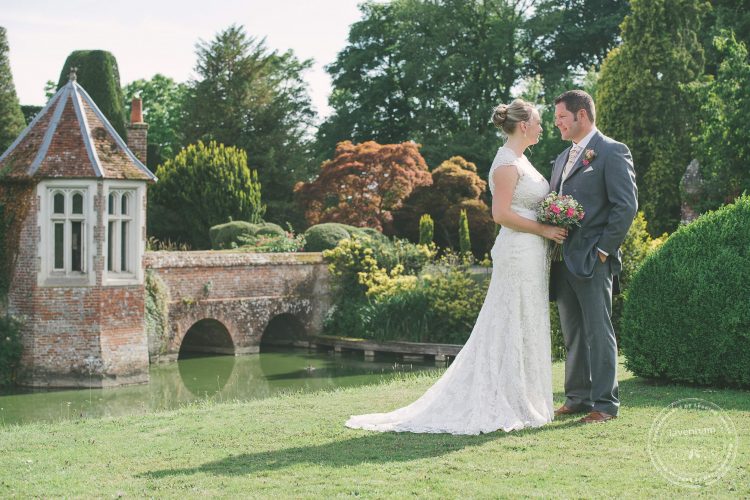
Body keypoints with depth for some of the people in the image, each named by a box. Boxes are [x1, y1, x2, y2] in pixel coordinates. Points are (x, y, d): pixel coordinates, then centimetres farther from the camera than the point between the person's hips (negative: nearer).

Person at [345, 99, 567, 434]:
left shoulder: (519, 160, 17)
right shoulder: (507, 162, -14)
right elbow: (501, 213, -21)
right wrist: (544, 230, -16)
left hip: (532, 254, 10)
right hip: (519, 253, -10)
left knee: (525, 329, 11)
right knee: (514, 329, -5)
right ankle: (510, 407, 1)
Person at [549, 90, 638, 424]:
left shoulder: (612, 152, -6)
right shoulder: (563, 158, 20)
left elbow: (626, 205, -13)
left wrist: (604, 249, -14)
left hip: (592, 260, -8)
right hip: (563, 259, 8)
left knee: (598, 333, -4)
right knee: (573, 335, 12)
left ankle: (605, 403, 1)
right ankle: (578, 398, 20)